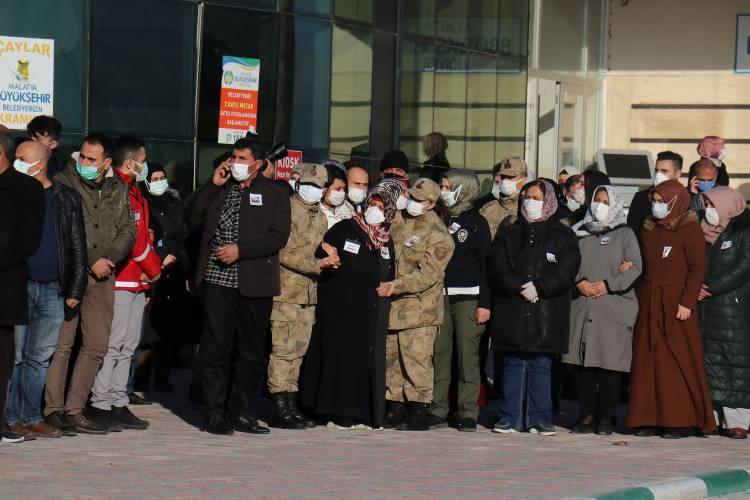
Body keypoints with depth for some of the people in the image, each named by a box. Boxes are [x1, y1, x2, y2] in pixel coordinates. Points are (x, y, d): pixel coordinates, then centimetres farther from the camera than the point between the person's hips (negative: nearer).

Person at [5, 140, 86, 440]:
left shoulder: (66, 199, 8)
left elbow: (77, 247, 8)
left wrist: (75, 290, 1)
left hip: (53, 291, 1)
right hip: (19, 288, -1)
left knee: (39, 358, 6)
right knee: (15, 356, -3)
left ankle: (31, 417, 11)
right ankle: (13, 418, 2)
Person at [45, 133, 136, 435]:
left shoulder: (118, 190, 12)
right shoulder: (64, 182, -2)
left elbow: (128, 231, 10)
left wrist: (109, 259, -8)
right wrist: (92, 261, -13)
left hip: (102, 276, 5)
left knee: (97, 345, 3)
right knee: (61, 344, -6)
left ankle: (74, 411, 9)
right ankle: (53, 409, -1)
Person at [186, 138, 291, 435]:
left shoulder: (274, 194, 6)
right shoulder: (218, 190, 14)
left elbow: (279, 236, -4)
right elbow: (191, 220, 4)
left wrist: (240, 250, -13)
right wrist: (213, 185, -1)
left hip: (254, 285, 0)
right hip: (218, 280, 0)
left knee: (251, 352, 5)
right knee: (215, 347, -5)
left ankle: (240, 413, 14)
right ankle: (214, 413, 0)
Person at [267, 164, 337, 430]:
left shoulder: (321, 217, 19)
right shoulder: (287, 210, -7)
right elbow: (284, 253, -12)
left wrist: (329, 260, 6)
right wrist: (317, 264, -16)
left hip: (309, 293, 8)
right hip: (287, 290, -8)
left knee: (298, 350, 9)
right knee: (283, 349, -9)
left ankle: (290, 405, 13)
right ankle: (280, 409, -8)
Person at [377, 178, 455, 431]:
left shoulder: (438, 234, -10)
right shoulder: (399, 220, 10)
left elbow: (429, 274, -17)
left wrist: (397, 286, -23)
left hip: (419, 308, -7)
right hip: (391, 305, 7)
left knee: (416, 358, -9)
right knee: (390, 358, 10)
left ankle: (419, 412, -4)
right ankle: (395, 408, 19)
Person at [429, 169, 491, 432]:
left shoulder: (477, 222, 1)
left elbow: (485, 263, -2)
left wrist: (484, 303, -9)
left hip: (467, 297, -4)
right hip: (440, 296, 4)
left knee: (467, 353, -5)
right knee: (439, 352, 1)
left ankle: (468, 413, -2)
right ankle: (437, 410, 5)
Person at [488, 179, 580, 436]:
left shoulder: (562, 236, 8)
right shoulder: (508, 233, 13)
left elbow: (566, 271, -3)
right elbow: (496, 267, 2)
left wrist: (538, 287, -14)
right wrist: (520, 287, -12)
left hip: (547, 312, -2)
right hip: (512, 312, 2)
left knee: (541, 365, 0)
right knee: (513, 364, 2)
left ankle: (540, 418, 5)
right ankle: (510, 418, 5)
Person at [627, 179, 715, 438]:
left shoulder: (689, 230, -5)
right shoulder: (649, 230, 15)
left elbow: (697, 268, -10)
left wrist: (687, 302, -17)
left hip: (675, 304, -6)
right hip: (649, 304, 6)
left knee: (677, 361, -5)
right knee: (648, 360, 4)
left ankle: (682, 420, -3)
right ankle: (652, 419, 8)